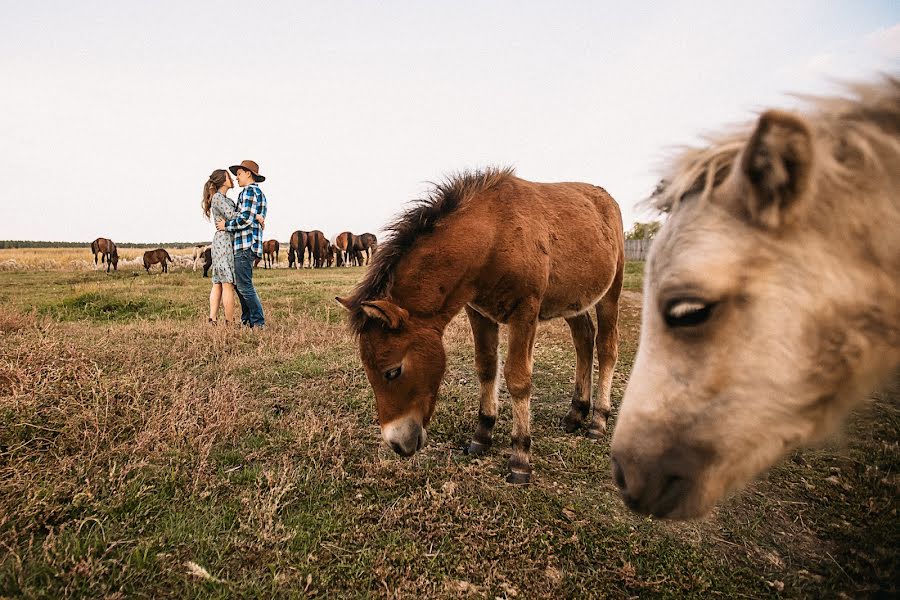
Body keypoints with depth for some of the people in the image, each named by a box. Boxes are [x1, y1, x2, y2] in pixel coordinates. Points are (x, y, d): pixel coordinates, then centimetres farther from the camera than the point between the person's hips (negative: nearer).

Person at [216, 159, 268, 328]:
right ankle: (246, 320, 19)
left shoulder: (249, 191, -8)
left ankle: (258, 322, -5)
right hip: (249, 244, 11)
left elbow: (246, 218, -19)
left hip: (245, 245, -10)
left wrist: (226, 224, -7)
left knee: (244, 285, -8)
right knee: (240, 284, 15)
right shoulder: (260, 194, 23)